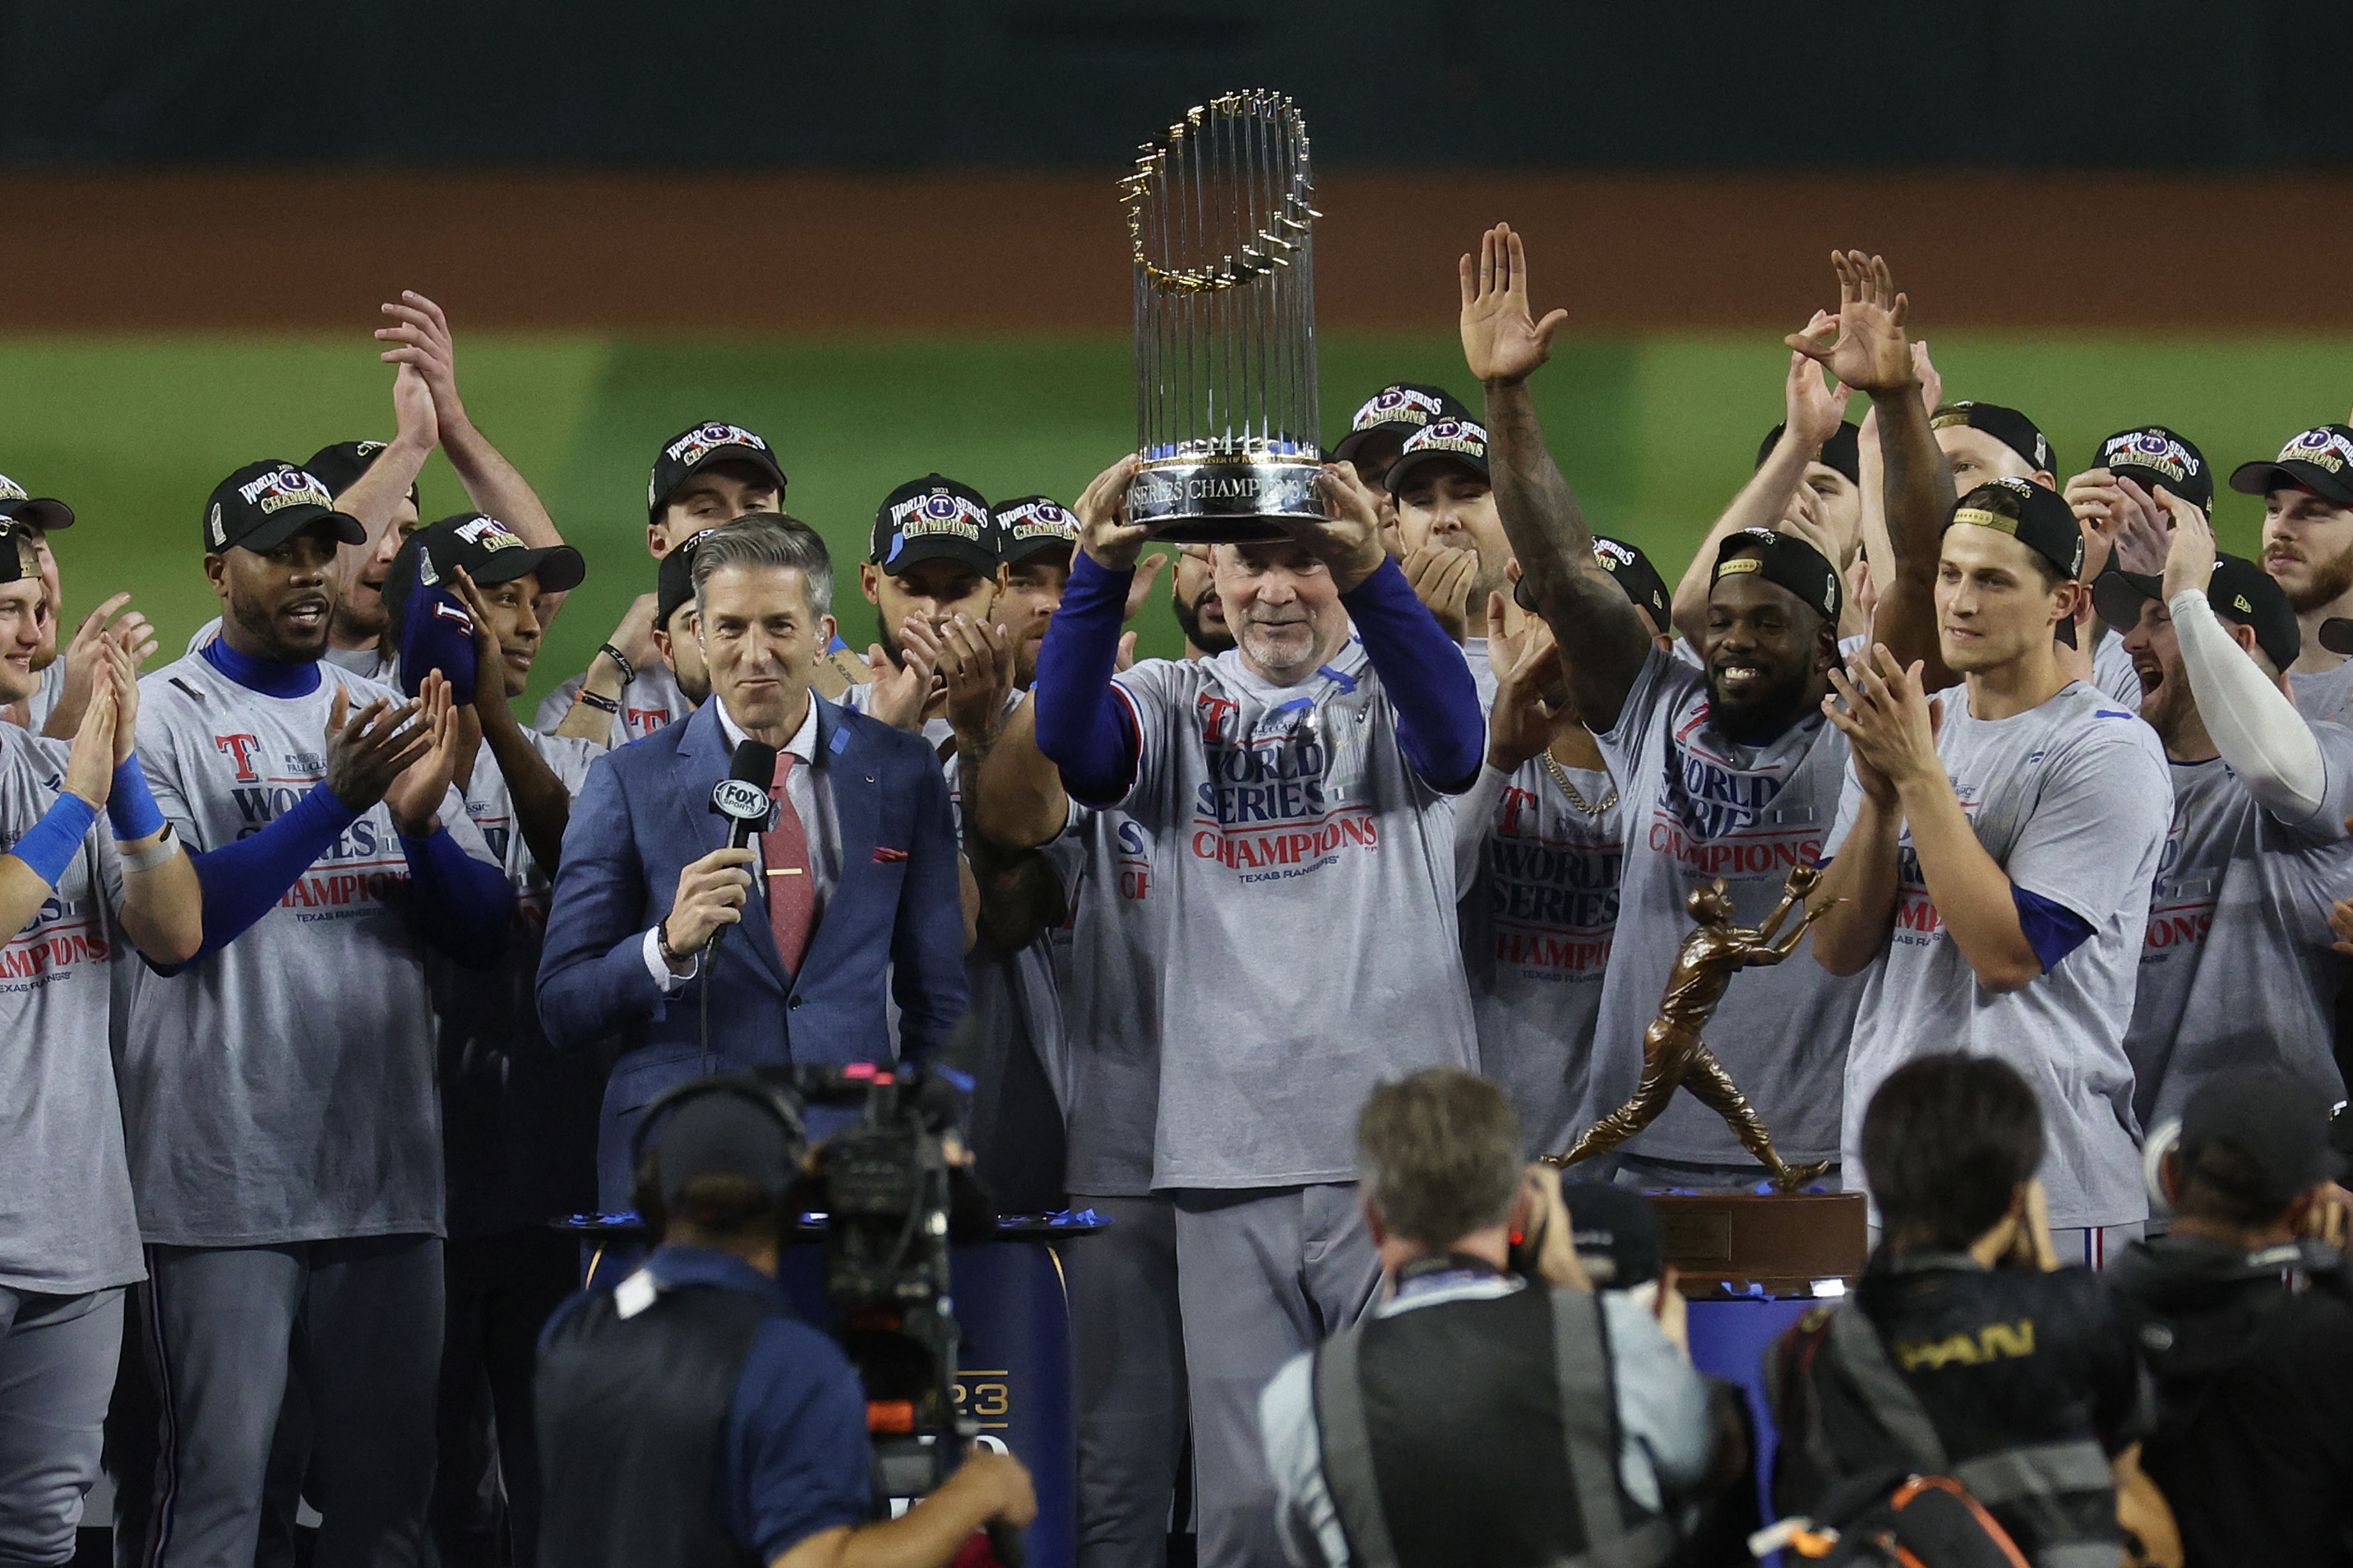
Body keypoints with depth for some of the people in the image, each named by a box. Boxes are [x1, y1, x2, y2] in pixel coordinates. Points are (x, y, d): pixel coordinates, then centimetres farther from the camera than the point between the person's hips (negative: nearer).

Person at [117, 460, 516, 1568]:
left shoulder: (384, 716, 15)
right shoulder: (161, 717, -1)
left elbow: (486, 931, 10)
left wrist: (421, 819, -10)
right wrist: (334, 800, -19)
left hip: (386, 1169, 5)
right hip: (226, 1179, -5)